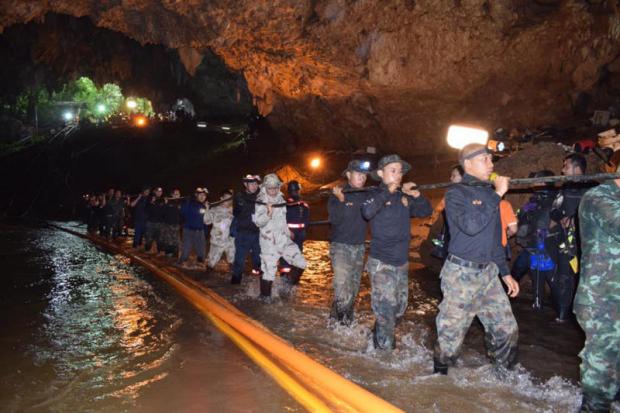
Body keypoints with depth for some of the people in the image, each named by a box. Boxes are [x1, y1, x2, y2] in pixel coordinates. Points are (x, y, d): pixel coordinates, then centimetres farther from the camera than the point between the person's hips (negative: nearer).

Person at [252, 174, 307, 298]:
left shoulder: (281, 198, 10)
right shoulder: (261, 202, -8)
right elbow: (258, 222, -20)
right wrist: (268, 213, -35)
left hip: (284, 240, 6)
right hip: (269, 242, -6)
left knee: (301, 263, 1)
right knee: (269, 271, -5)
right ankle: (265, 297, 15)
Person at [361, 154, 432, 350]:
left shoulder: (404, 197, 8)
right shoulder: (376, 194, -9)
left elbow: (427, 211, 13)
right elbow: (367, 212, -29)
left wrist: (417, 196, -4)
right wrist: (388, 191, -23)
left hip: (402, 262, 6)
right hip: (382, 263, -6)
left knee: (399, 307, 17)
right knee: (386, 310, -3)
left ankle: (379, 334, 38)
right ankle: (384, 348, 14)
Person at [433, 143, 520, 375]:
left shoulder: (489, 192, 13)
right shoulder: (456, 194, -8)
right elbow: (471, 225, -26)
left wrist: (505, 272, 18)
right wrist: (497, 195, -19)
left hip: (488, 272, 7)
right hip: (461, 273, -6)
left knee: (506, 329, 8)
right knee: (451, 334, 4)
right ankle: (440, 376, 23)